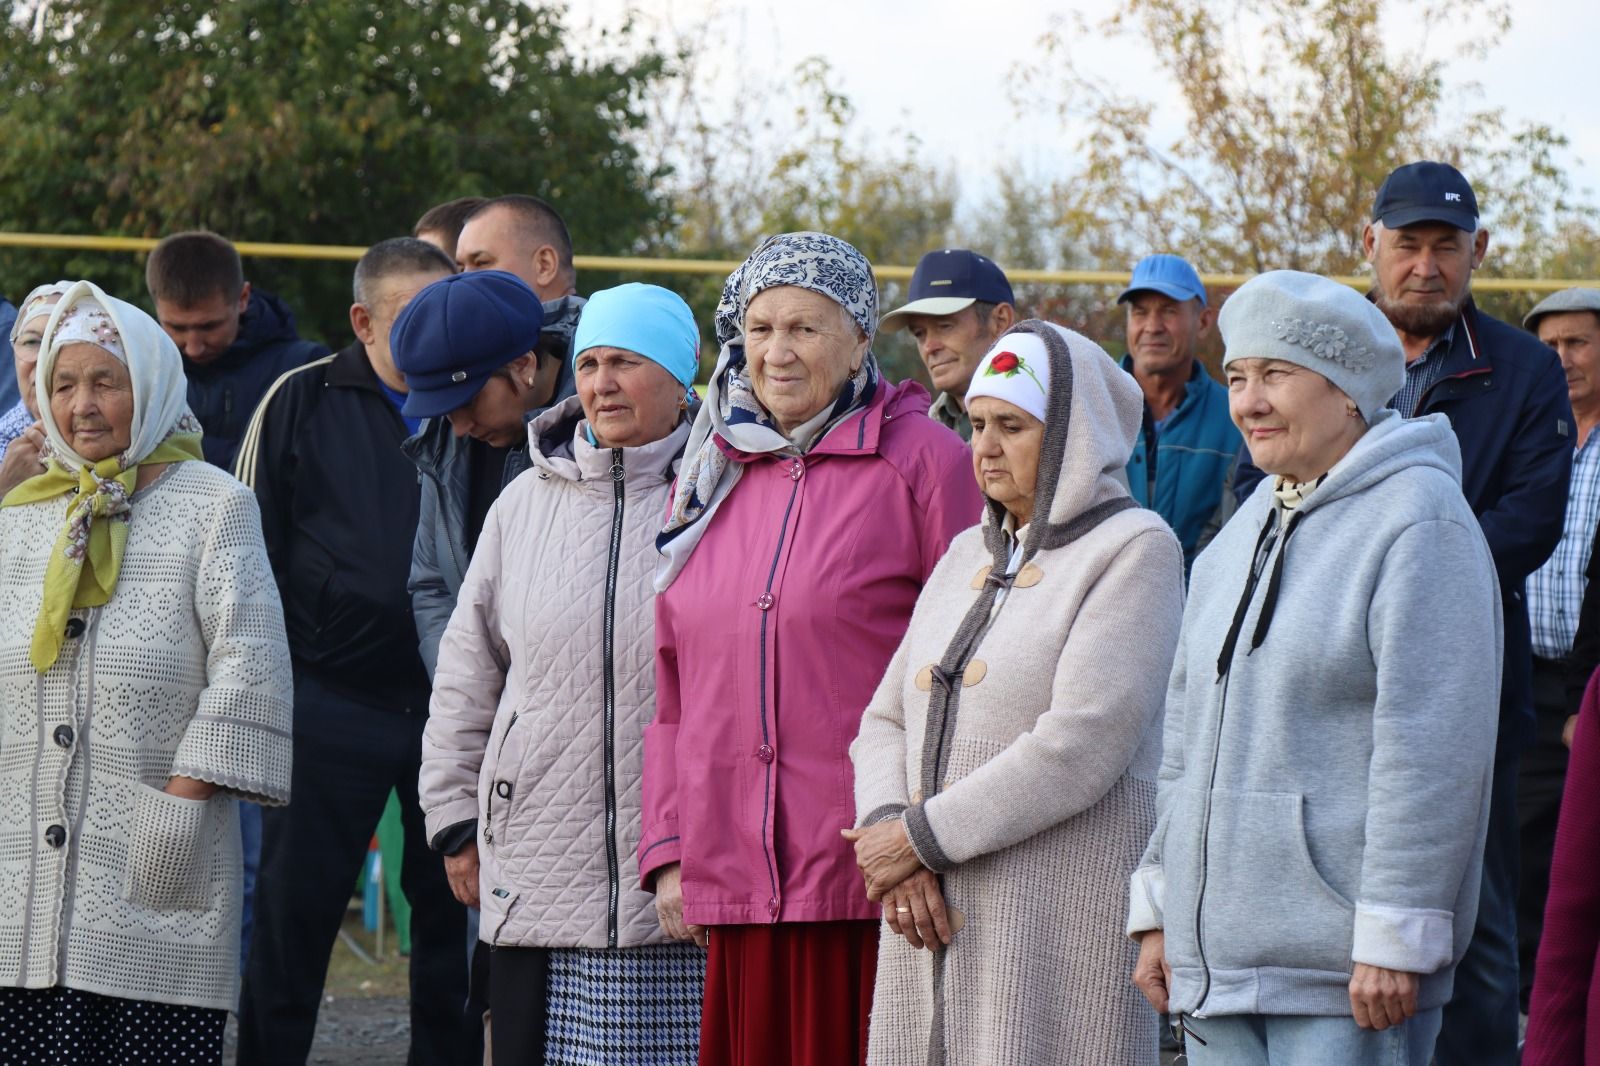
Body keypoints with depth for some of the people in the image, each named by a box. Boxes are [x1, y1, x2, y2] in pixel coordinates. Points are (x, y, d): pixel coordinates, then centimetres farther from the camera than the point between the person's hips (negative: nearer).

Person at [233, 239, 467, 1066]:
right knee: (292, 914, 1)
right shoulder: (303, 402, 2)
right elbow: (253, 548, 6)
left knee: (451, 913, 6)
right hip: (332, 703, -2)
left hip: (451, 707, 2)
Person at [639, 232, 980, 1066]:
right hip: (734, 886, 5)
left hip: (870, 881, -5)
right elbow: (671, 687, 19)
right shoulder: (710, 479, 16)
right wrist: (667, 850, 12)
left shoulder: (923, 460, -1)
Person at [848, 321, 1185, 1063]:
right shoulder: (969, 557, 17)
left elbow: (1082, 744, -17)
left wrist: (922, 837, -13)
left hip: (1064, 922, -7)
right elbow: (887, 724, 14)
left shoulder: (1136, 551, -6)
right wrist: (888, 831, -7)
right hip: (938, 915, 7)